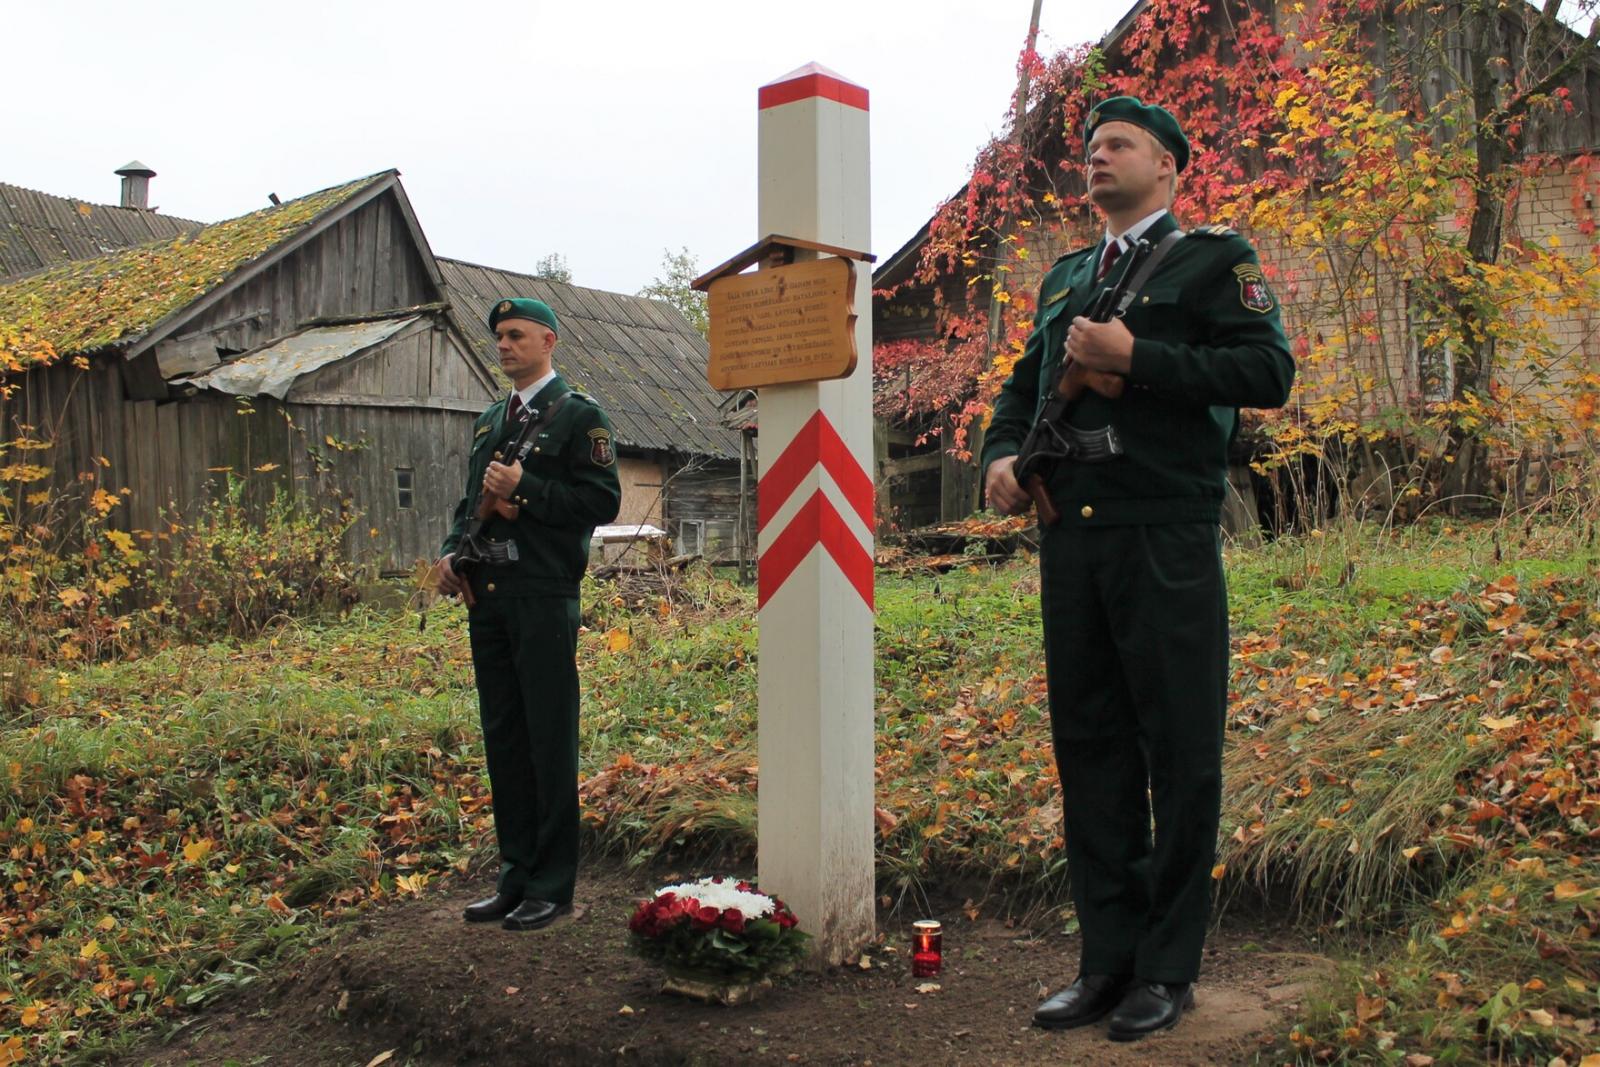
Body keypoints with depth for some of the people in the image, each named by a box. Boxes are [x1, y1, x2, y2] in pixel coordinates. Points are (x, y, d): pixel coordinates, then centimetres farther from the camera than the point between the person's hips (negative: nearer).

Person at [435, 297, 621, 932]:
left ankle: (553, 886, 6)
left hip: (545, 598, -7)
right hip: (488, 596, 7)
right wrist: (451, 551, 7)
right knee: (503, 741, 11)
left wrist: (525, 488, -15)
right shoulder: (488, 421, 20)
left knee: (551, 741, -2)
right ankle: (515, 877, 21)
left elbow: (604, 502, -10)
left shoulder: (578, 415, -2)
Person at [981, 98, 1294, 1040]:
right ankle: (1108, 959, 18)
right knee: (1090, 745, 8)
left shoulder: (1214, 257, 4)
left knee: (1179, 751, 0)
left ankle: (1168, 966, 12)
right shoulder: (1065, 278, 22)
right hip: (1070, 542, 6)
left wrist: (1136, 357, -14)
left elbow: (1269, 371, -8)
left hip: (1169, 544, -6)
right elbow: (1025, 383, 27)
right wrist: (1002, 454, 6)